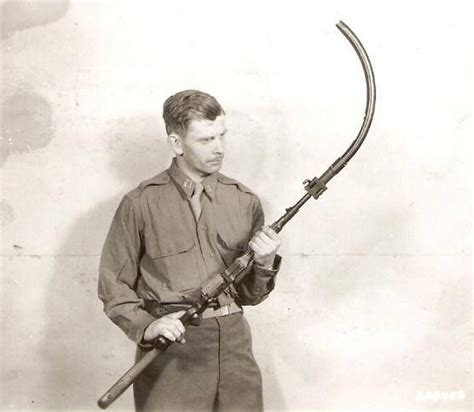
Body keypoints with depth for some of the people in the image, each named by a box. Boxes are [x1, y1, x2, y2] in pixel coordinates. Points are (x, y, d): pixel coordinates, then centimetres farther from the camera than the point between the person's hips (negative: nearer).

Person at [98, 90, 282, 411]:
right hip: (170, 352, -3)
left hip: (234, 348, 3)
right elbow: (114, 287, 1)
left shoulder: (245, 201, 5)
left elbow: (249, 295, 11)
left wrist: (264, 264, -8)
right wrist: (145, 327, -14)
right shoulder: (140, 204, -4)